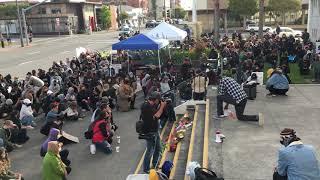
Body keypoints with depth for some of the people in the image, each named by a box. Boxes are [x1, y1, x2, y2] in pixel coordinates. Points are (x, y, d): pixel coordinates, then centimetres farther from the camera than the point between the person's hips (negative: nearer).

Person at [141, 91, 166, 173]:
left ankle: (155, 165, 36)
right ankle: (146, 169, 16)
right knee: (150, 151, 0)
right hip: (150, 133, -10)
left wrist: (161, 105, -1)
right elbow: (157, 115, -25)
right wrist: (162, 106, -14)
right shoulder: (146, 106, -23)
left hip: (155, 131, 10)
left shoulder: (152, 105, 6)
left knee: (158, 148, 19)